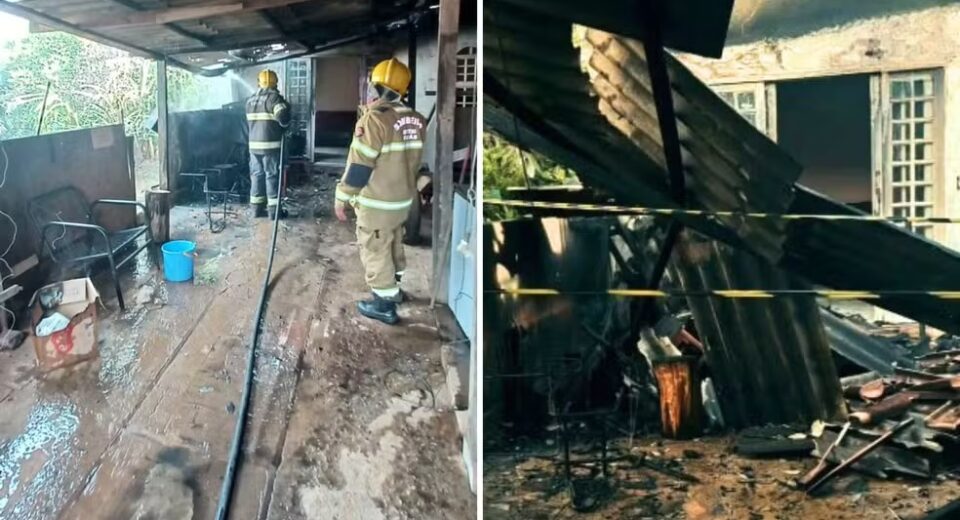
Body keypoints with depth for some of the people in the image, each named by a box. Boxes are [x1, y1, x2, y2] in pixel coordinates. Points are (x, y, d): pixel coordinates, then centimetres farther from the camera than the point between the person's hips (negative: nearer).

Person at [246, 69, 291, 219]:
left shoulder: (251, 100, 13)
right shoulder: (274, 97, -9)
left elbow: (250, 121, 19)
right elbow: (283, 117, -21)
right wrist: (285, 125, -1)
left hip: (254, 143, 6)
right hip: (270, 144, -6)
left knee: (256, 175, 10)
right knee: (272, 176, -1)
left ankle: (257, 208, 14)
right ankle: (273, 210, 2)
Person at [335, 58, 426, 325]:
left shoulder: (375, 118, -22)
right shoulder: (415, 120, 1)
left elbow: (359, 164, -20)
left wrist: (343, 196, -11)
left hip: (376, 201, -8)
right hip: (403, 197, 8)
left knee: (376, 251, 4)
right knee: (394, 244, 24)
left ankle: (384, 304, 11)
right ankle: (393, 288, 40)